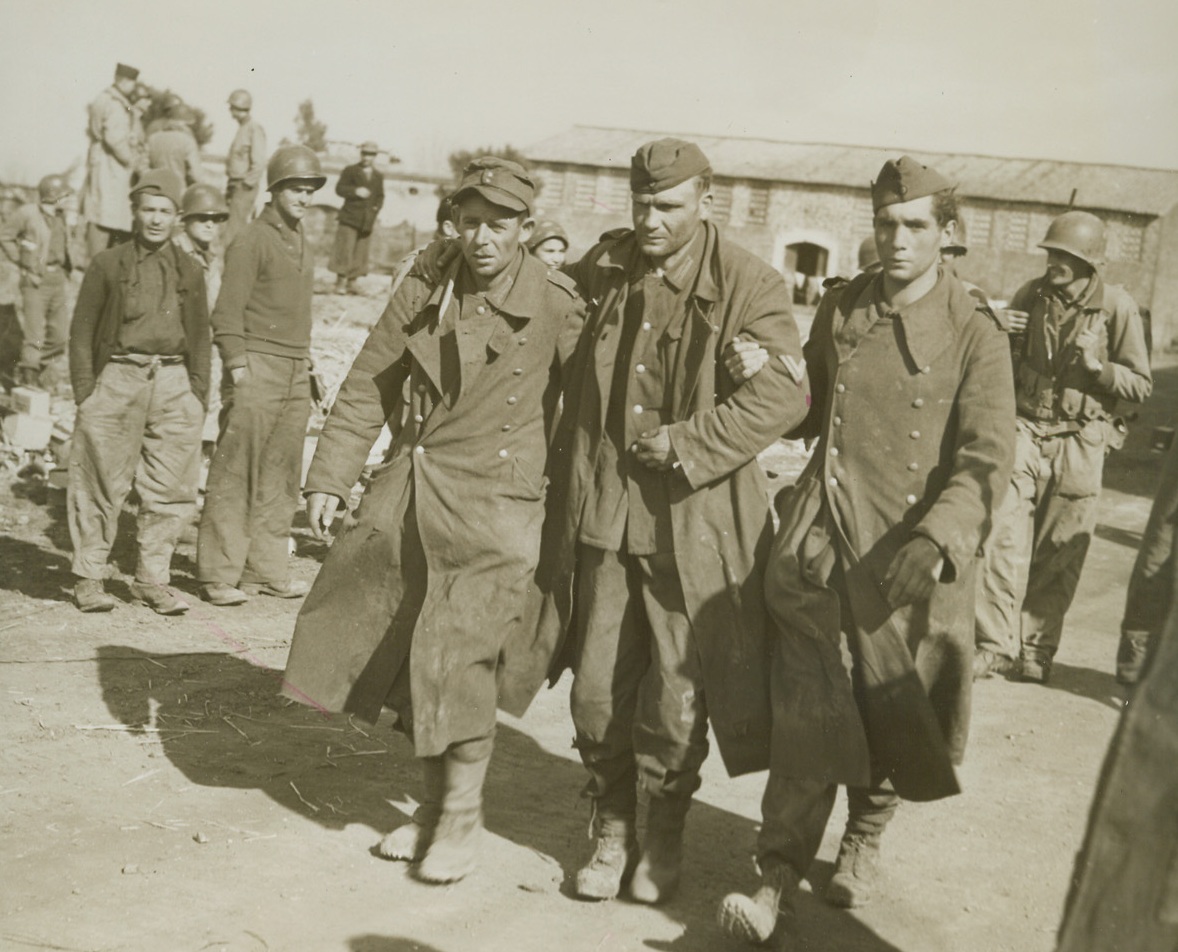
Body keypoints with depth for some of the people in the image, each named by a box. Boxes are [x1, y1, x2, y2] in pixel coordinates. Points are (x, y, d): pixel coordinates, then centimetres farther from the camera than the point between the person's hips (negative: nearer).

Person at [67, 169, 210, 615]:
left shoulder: (189, 272, 13)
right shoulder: (107, 265, 6)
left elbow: (199, 340, 16)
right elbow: (81, 333, 5)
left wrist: (198, 397, 7)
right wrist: (85, 394, -4)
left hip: (173, 385, 3)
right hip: (116, 380, -2)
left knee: (170, 490, 1)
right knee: (101, 486, 0)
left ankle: (152, 579, 11)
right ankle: (89, 578, 10)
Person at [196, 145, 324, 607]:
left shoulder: (303, 244, 18)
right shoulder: (252, 240, -5)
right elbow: (227, 311, -9)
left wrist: (306, 363, 16)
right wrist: (237, 366, -15)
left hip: (296, 373, 8)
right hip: (258, 367, -7)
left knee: (281, 479, 8)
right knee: (234, 477, -5)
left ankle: (266, 569, 14)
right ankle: (219, 575, 0)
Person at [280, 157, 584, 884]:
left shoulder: (556, 305, -8)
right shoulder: (423, 296, 4)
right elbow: (368, 390, 8)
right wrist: (330, 479, 4)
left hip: (494, 505, -5)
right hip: (408, 497, 5)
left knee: (462, 662, -7)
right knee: (411, 660, 11)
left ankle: (462, 817, 12)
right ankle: (436, 802, 29)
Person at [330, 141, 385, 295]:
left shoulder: (378, 177, 16)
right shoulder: (350, 171, 5)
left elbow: (380, 196, 19)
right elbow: (339, 188, -6)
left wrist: (377, 207, -2)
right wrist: (355, 191, -22)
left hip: (367, 221, 4)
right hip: (349, 218, -4)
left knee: (360, 252, 3)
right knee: (345, 250, -9)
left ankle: (352, 283, 10)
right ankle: (340, 282, -5)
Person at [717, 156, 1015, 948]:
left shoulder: (975, 335, -5)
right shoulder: (840, 311, 7)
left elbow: (987, 460, -14)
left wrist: (937, 539, -28)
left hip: (911, 554, -1)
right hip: (823, 542, 1)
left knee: (894, 715, 12)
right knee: (808, 714, -7)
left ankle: (865, 839, 38)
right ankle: (780, 887, -4)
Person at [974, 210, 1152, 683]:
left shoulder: (1116, 306, -5)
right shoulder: (1032, 294, 3)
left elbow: (1141, 384, 0)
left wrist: (1100, 368, -19)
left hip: (1079, 444, -2)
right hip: (1026, 430, 2)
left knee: (1059, 555, 4)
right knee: (1004, 539, -7)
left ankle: (1036, 650, 16)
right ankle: (995, 644, 1)